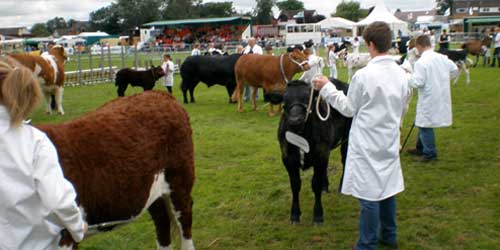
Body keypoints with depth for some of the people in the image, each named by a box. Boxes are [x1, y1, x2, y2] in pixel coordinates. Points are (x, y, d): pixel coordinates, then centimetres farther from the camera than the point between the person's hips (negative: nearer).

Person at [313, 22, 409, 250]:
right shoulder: (401, 74, 1)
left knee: (369, 194, 0)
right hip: (390, 141, 7)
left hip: (368, 143, -6)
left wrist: (326, 88, 1)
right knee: (387, 188, 19)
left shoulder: (363, 75, -18)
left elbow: (349, 109, -7)